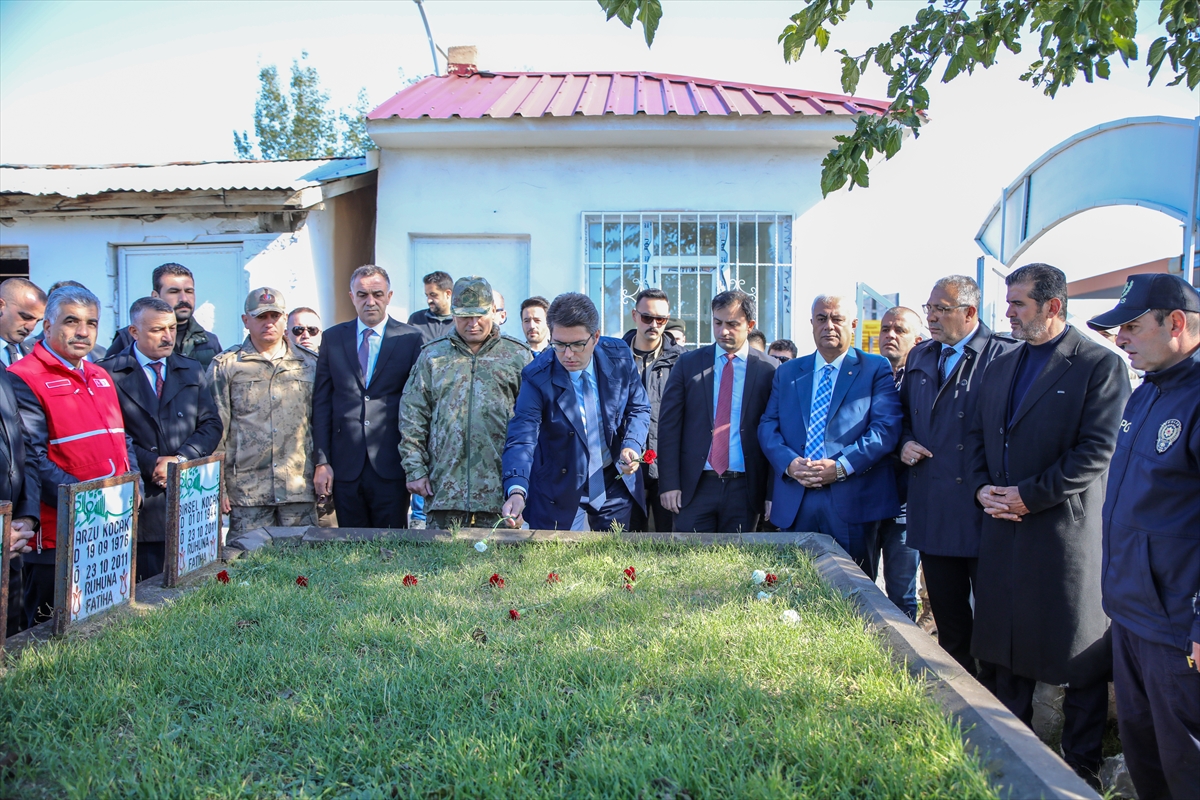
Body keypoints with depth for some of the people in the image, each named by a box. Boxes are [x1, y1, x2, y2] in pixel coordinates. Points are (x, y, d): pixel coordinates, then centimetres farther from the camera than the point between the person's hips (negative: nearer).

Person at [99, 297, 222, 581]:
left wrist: (181, 458, -7)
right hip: (139, 501, -4)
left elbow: (211, 424, 8)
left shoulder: (192, 370, 14)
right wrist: (152, 462, -13)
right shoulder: (109, 373, 0)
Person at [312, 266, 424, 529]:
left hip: (391, 466, -2)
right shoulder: (333, 338, 9)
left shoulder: (411, 339, 2)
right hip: (345, 466, 2)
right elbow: (321, 403, 8)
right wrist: (321, 461, 1)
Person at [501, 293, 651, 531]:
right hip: (561, 493, -3)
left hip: (616, 485, 3)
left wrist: (632, 446, -16)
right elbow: (521, 438, -28)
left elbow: (639, 408, 4)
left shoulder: (620, 357, -10)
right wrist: (516, 491, -44)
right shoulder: (537, 377, -19)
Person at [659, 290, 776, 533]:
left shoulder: (769, 370, 1)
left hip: (745, 488, 0)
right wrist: (668, 484, -4)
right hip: (695, 486, 1)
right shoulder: (688, 363, 4)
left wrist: (773, 493, -2)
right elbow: (668, 425, 2)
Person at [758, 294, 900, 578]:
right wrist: (789, 464, -10)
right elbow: (767, 426, 8)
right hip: (794, 503, 3)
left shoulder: (876, 369, 4)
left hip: (852, 501, -3)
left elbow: (886, 428, -7)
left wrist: (841, 466, -17)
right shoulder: (786, 372, 16)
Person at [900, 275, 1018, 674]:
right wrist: (905, 443, 4)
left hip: (983, 509, -6)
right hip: (932, 510, 6)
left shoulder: (1006, 356, -9)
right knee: (947, 618, 17)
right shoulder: (919, 357, 12)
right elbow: (904, 414, 24)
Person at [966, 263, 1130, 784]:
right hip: (1003, 526, 6)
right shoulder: (1000, 368, 12)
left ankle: (1083, 763, 22)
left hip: (1065, 527, -6)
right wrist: (982, 487, -1)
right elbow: (978, 436, 16)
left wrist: (1028, 496, -16)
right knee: (1006, 643, 14)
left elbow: (1097, 451, -15)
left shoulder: (1100, 365, -7)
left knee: (1078, 649, 6)